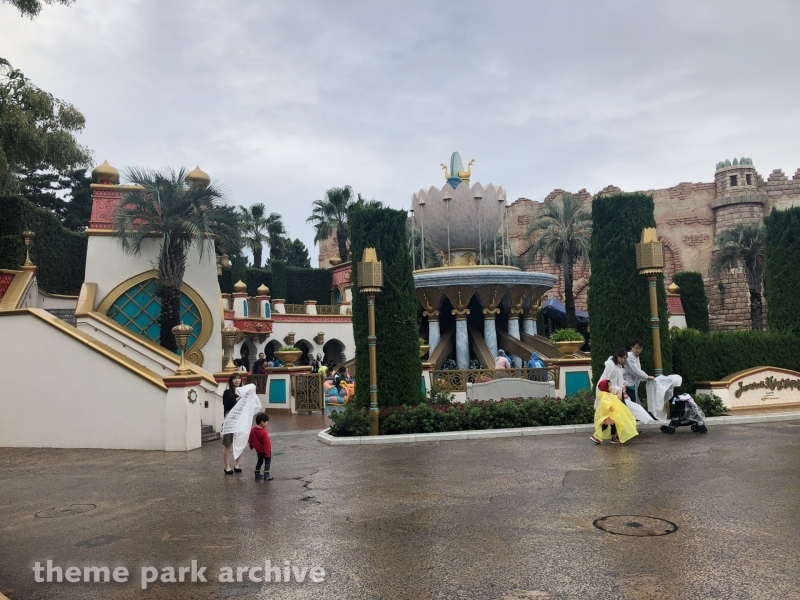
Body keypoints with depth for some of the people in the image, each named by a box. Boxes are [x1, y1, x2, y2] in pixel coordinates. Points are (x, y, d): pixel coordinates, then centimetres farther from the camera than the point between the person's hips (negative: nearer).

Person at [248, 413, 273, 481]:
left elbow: (250, 439, 10)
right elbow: (266, 443, -27)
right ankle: (266, 476, 4)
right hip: (265, 451, -7)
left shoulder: (253, 430, -4)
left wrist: (251, 446, 26)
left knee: (259, 461, 23)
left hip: (258, 450, 7)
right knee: (267, 462, 5)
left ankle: (257, 474, 28)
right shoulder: (264, 432, -28)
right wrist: (267, 452, -24)